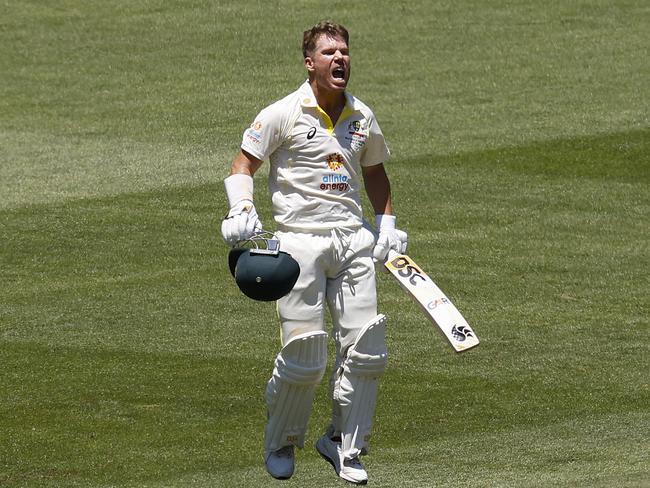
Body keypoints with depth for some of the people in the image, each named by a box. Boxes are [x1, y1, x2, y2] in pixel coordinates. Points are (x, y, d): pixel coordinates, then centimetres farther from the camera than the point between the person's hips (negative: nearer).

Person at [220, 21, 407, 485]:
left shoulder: (363, 118, 11)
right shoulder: (283, 114, -3)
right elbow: (243, 166, 0)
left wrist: (386, 224, 19)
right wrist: (241, 210, -16)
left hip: (353, 239, 5)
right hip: (300, 241, -5)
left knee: (366, 347, -3)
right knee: (305, 353, -8)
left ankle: (345, 445, 14)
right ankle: (281, 444, 16)